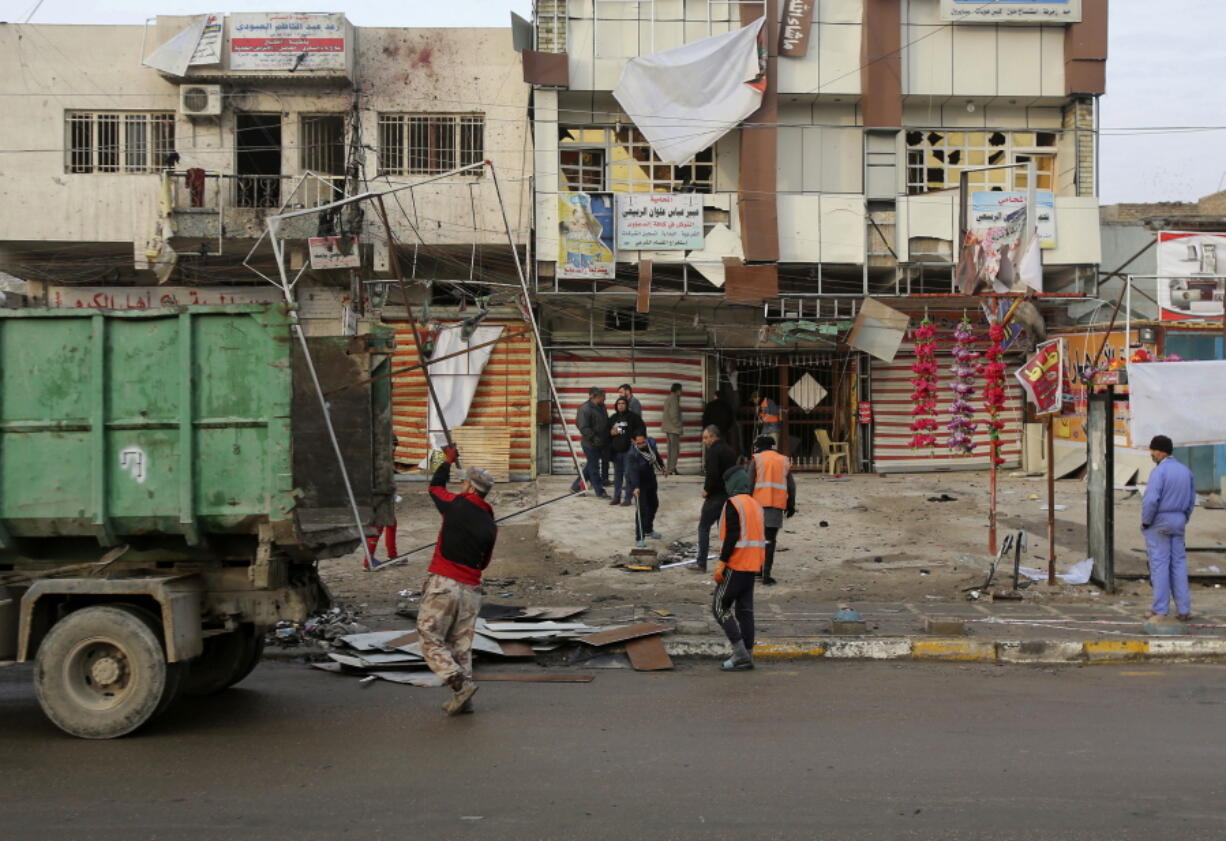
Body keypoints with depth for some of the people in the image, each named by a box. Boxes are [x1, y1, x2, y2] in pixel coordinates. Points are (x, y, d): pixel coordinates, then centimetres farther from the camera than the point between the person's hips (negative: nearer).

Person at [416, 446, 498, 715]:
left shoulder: (456, 505, -4)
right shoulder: (490, 526, 8)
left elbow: (435, 486, 16)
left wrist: (449, 461, 31)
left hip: (443, 584, -5)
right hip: (471, 589, 5)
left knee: (431, 641, 0)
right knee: (462, 645, 11)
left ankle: (460, 683, -15)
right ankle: (463, 701, 9)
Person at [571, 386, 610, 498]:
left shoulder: (601, 407, 10)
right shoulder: (585, 409, -17)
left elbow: (605, 424, 20)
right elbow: (583, 428, -21)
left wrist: (606, 440, 12)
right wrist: (594, 438, -24)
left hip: (600, 443, 9)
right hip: (590, 444, -9)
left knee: (591, 466, 15)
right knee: (594, 468, 1)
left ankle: (575, 487, 27)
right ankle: (600, 492, 8)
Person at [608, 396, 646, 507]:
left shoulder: (633, 417, -2)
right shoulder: (613, 418, 12)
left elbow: (641, 428, -1)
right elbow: (606, 432, 18)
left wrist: (635, 439, -12)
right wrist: (611, 433, -3)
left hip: (629, 450, -5)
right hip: (616, 451, 5)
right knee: (617, 474, 11)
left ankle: (628, 498, 2)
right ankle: (617, 497, 17)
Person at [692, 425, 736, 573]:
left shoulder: (714, 451, -14)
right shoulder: (729, 450, 14)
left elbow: (712, 473, -25)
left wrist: (707, 489, -12)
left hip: (715, 496, -8)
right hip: (729, 495, 8)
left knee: (703, 527, 0)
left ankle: (702, 564, -1)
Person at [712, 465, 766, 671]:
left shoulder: (733, 504, -12)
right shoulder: (756, 505, 15)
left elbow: (732, 536, -20)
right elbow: (761, 536, 16)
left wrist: (721, 563, -18)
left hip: (735, 565, -8)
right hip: (752, 565, 8)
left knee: (719, 607, -1)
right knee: (744, 610, 10)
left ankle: (740, 652, -8)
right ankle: (747, 655, 10)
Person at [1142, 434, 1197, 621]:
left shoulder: (1159, 472, -18)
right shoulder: (1185, 471, 6)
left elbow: (1151, 500, -26)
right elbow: (1191, 500, 12)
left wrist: (1145, 522, -12)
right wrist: (1182, 521, 19)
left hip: (1158, 523, -6)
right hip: (1177, 523, 6)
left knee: (1159, 566, 0)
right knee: (1178, 565, 9)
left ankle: (1160, 610, 5)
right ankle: (1184, 610, 8)